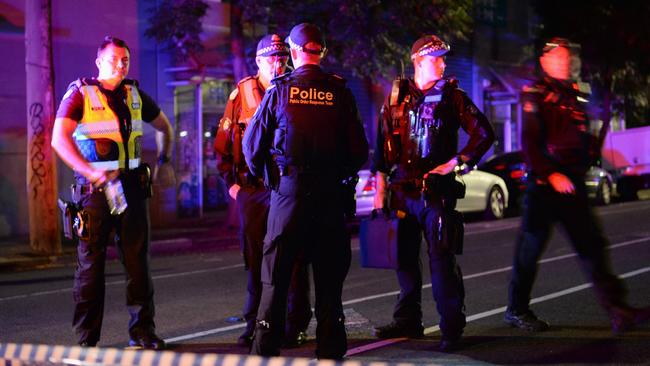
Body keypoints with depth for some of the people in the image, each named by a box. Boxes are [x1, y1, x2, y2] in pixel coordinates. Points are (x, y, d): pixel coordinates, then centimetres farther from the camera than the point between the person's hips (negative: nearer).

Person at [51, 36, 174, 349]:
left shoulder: (135, 95, 13)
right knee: (91, 262, 0)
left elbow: (164, 126, 28)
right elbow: (59, 139, -15)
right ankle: (87, 338, 6)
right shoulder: (80, 94, -3)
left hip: (132, 185, 4)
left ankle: (142, 331, 11)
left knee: (137, 259, 4)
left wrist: (165, 161, 15)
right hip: (95, 189, -4)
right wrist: (90, 172, -25)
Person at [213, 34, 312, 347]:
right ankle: (254, 325, 16)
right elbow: (223, 141, 11)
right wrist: (230, 180, 5)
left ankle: (295, 326, 8)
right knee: (254, 259, 8)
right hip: (252, 189, 2)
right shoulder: (241, 94, 6)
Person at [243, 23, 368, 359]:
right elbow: (359, 150, 0)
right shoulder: (340, 92, 0)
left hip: (288, 190, -1)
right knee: (329, 276, 9)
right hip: (330, 193, 1)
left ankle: (265, 349, 5)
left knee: (276, 275, 5)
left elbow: (251, 143, 0)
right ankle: (330, 350, 12)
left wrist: (264, 175, 17)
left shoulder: (280, 90, -2)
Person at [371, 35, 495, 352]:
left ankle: (451, 327, -3)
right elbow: (383, 144, 10)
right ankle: (408, 321, 22)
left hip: (437, 191, -3)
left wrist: (455, 162, -7)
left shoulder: (452, 97, 3)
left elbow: (484, 133, 1)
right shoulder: (397, 96, 9)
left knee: (441, 259, -7)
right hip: (402, 190, 3)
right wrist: (381, 189, 6)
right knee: (405, 258, 10)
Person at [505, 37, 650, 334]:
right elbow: (530, 143, -14)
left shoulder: (575, 95, 17)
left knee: (591, 243, 0)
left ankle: (618, 311, -4)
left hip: (572, 183, 7)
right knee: (531, 246, 2)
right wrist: (551, 175, -21)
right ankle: (517, 310, 16)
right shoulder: (535, 95, -6)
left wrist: (592, 151, 5)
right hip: (544, 183, -7)